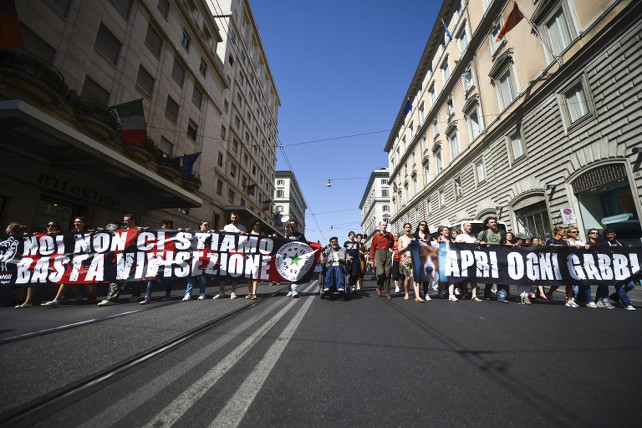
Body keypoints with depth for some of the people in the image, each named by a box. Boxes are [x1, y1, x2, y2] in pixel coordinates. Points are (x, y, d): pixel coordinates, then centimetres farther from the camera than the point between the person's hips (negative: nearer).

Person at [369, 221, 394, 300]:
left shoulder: (390, 235, 10)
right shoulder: (376, 236, 4)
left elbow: (392, 244, 27)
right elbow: (372, 248, 5)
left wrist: (391, 249, 5)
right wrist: (372, 260, 1)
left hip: (388, 255, 2)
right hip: (379, 254, -2)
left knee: (387, 274, -1)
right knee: (381, 272, -15)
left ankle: (387, 293, 8)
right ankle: (379, 287, 12)